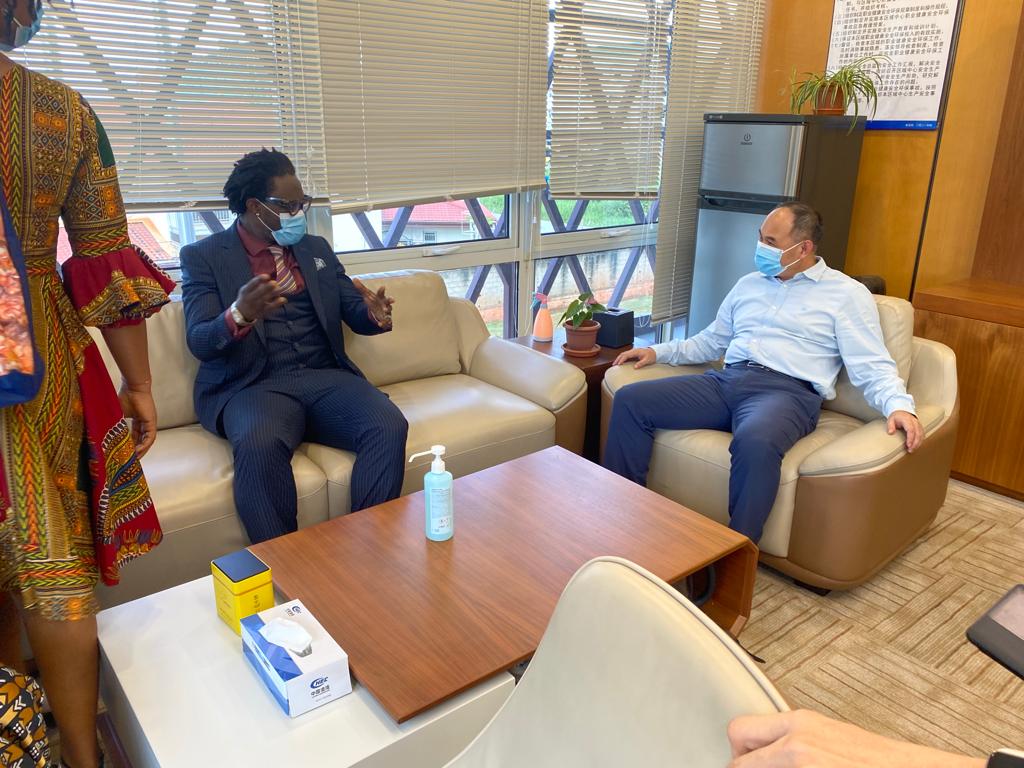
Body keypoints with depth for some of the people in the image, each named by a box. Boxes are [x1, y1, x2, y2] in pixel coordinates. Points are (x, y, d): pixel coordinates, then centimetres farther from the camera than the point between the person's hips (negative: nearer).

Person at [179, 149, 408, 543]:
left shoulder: (317, 249, 19)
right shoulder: (203, 256, 6)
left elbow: (354, 313, 17)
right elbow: (199, 342, -4)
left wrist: (375, 315, -10)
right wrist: (239, 315, -27)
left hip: (325, 377, 4)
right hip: (251, 385, -3)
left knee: (389, 425, -26)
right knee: (259, 443, -37)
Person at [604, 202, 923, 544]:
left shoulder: (847, 293, 8)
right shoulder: (749, 284, 25)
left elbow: (872, 366, 0)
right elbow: (710, 341, 30)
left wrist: (898, 406, -19)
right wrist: (658, 351, 18)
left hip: (788, 390, -5)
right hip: (726, 379, 6)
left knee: (755, 441, -42)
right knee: (630, 400, -13)